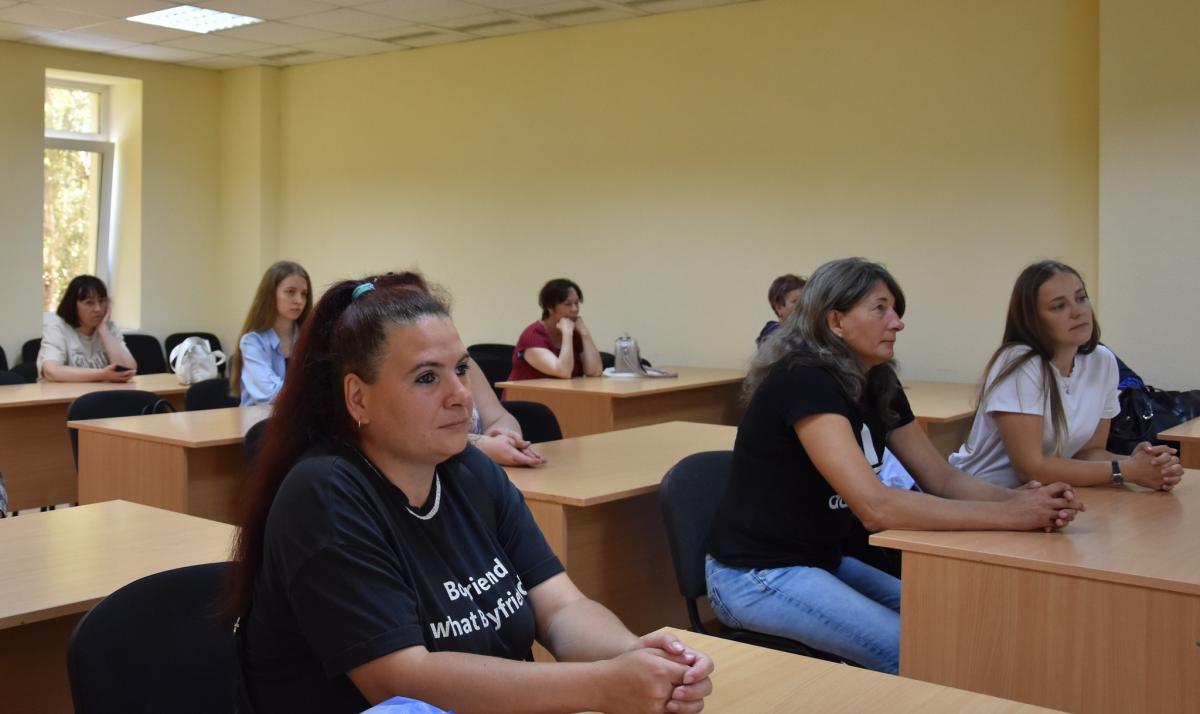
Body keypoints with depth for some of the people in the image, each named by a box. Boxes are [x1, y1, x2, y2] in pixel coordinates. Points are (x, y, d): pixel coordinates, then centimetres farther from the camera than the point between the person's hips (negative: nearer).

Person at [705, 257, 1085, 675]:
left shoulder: (879, 385, 3)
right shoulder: (804, 380, -24)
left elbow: (943, 479, 3)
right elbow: (876, 507, -32)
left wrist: (1021, 499, -17)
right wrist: (1007, 515, -28)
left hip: (825, 560, 9)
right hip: (755, 574, -9)